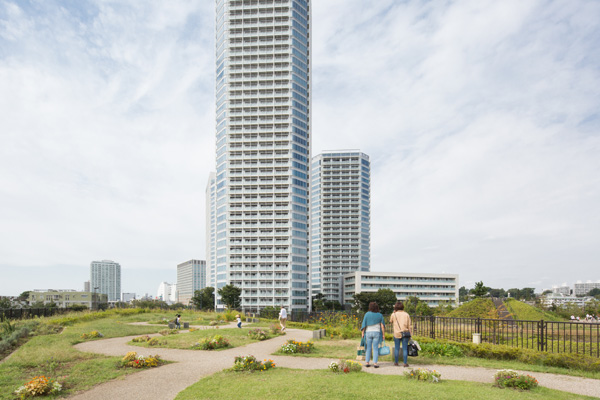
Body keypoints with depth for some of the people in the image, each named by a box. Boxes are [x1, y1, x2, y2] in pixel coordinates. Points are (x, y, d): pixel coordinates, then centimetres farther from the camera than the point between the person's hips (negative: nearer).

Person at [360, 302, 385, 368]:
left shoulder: (367, 314, -5)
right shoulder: (380, 315, -1)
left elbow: (364, 324, -5)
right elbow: (382, 326, -1)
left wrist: (362, 333, 2)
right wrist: (383, 334, 6)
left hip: (368, 332, 0)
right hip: (377, 333, 0)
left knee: (368, 348, 7)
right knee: (375, 348, 3)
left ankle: (367, 363, 7)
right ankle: (375, 363, -2)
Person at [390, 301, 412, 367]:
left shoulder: (394, 314, -2)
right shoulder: (406, 314, 2)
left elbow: (391, 321, 18)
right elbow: (410, 326, 2)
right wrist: (410, 335, 8)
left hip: (397, 334, -1)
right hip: (405, 333, 1)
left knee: (396, 348, 9)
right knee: (405, 349, 4)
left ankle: (396, 362, 17)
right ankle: (405, 363, 5)